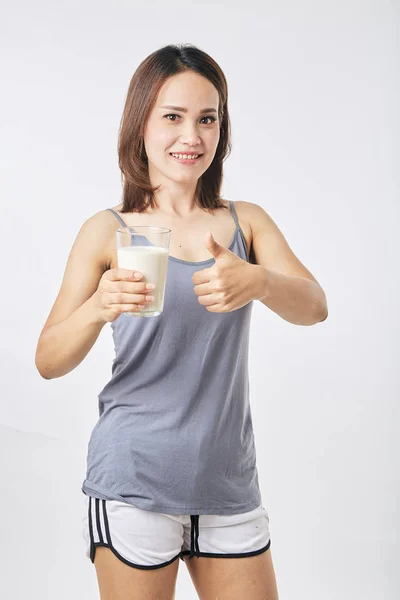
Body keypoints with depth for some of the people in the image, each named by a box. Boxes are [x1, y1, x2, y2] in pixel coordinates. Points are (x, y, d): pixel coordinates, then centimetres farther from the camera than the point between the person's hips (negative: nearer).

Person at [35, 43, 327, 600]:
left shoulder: (247, 221, 5)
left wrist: (258, 281, -33)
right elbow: (48, 362, -8)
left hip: (229, 481, 3)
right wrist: (99, 308, -29)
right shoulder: (108, 231, -2)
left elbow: (314, 306, -10)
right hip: (134, 484, -3)